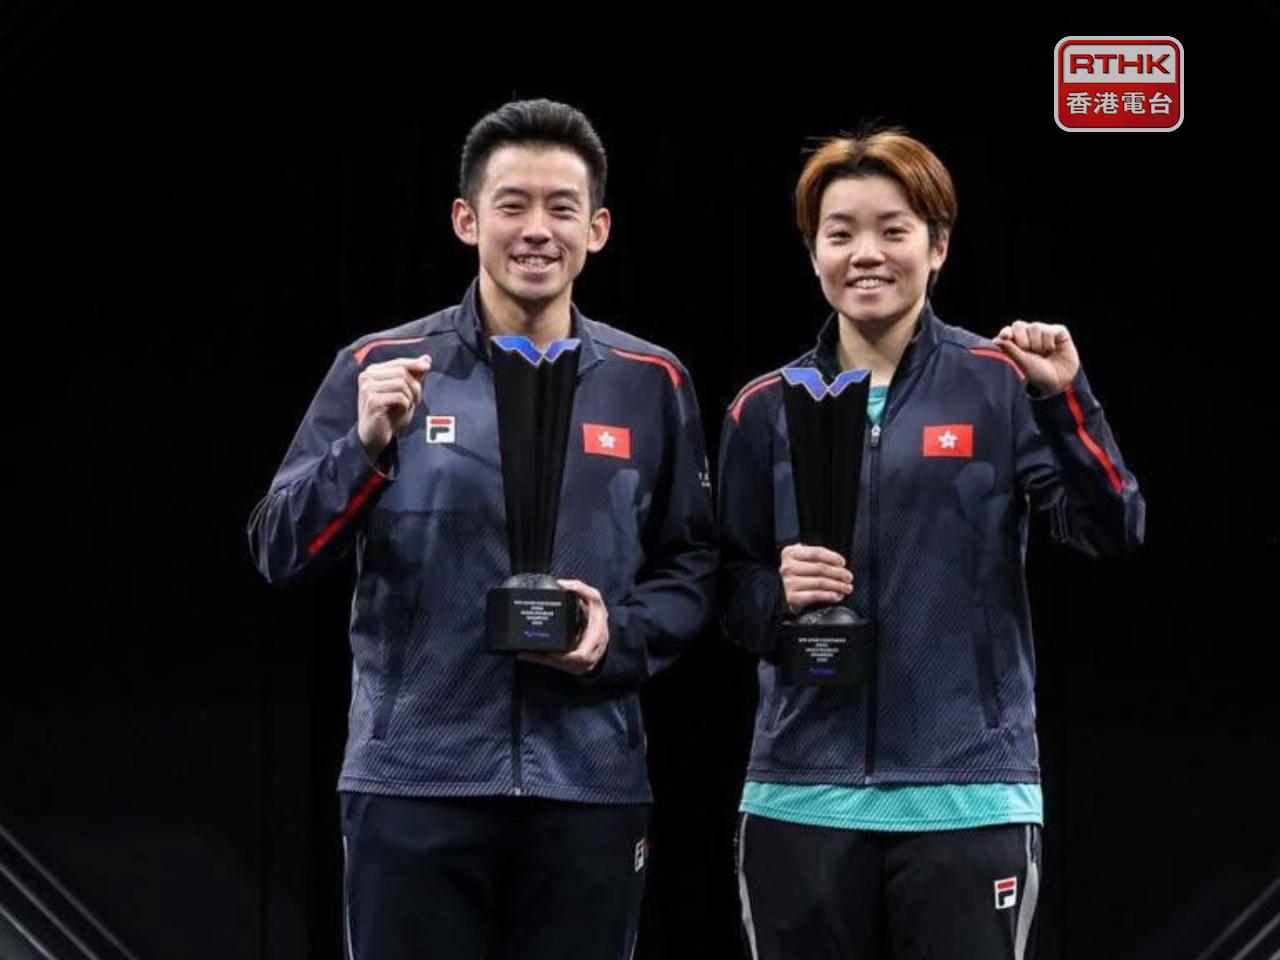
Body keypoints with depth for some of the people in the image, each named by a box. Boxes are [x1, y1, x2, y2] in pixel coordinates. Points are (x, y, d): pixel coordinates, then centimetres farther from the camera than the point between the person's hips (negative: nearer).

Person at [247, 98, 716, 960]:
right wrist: (367, 447, -17)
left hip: (590, 786, 1)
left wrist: (619, 636, -10)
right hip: (413, 782, -1)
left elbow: (691, 566, 9)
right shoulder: (381, 368, 3)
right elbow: (281, 551, -1)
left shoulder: (650, 383, 8)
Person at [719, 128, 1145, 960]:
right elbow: (729, 593, 12)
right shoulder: (766, 409, 8)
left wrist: (1064, 400, -19)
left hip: (968, 794, -2)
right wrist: (778, 597, -9)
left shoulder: (1002, 386, 1)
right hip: (801, 797, 2)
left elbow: (1113, 534, -7)